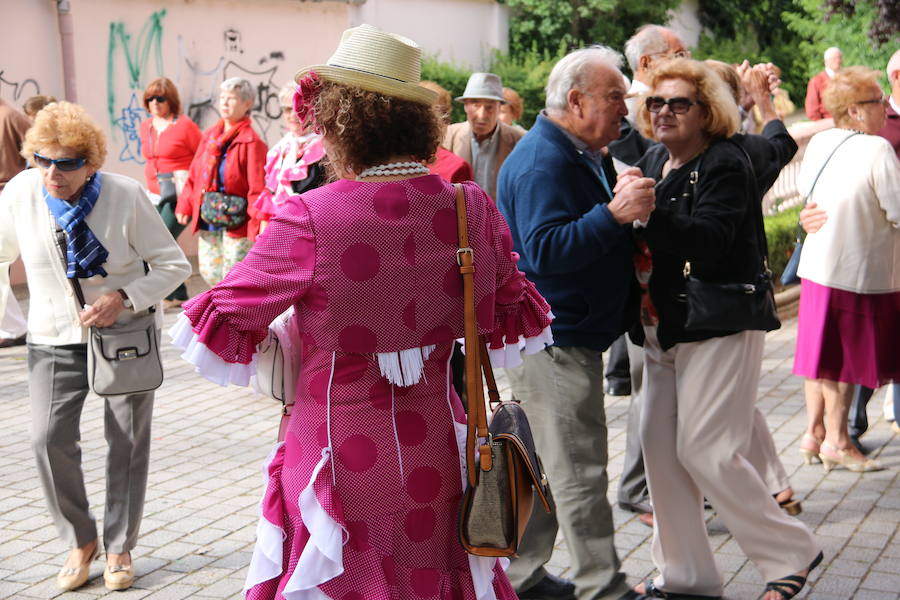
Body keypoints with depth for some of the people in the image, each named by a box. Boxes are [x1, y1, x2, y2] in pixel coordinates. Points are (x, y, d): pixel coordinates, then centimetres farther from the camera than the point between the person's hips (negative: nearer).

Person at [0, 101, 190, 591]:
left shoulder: (125, 195, -19)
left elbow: (174, 265, -11)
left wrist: (124, 298, -25)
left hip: (127, 331, -1)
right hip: (55, 336, 2)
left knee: (127, 442, 5)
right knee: (49, 439, -11)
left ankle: (119, 547, 24)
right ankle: (80, 542, 12)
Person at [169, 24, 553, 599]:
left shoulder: (309, 221, -19)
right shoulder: (471, 208, -6)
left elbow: (223, 323, -7)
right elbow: (510, 320, 9)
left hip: (344, 463, -4)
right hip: (437, 459, 4)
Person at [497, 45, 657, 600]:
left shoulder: (583, 154, 16)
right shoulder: (542, 162, -18)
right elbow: (545, 249, -28)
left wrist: (629, 207, 11)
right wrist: (614, 215, -32)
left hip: (556, 333, 11)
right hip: (555, 339, -11)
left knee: (542, 463, 17)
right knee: (580, 471, -3)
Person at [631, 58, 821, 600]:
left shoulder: (725, 164, -13)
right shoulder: (654, 162, 10)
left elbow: (707, 244, -26)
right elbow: (646, 242, 9)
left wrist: (649, 209, -34)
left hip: (720, 330, -8)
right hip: (665, 328, 8)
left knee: (705, 450, -7)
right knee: (661, 447, 7)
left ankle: (792, 552, 14)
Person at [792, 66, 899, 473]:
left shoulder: (819, 143, 3)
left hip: (817, 264, 7)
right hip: (860, 271, -7)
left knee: (822, 353, 15)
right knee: (847, 360, 4)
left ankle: (815, 433, 23)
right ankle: (836, 440, 13)